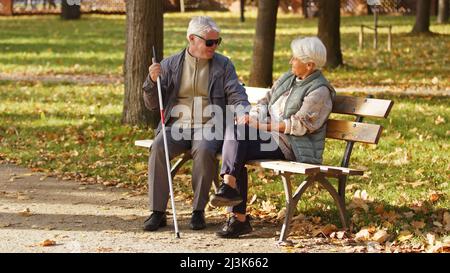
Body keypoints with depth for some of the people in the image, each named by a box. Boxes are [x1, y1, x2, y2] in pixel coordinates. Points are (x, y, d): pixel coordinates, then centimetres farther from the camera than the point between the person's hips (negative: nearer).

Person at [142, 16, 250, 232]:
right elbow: (152, 105, 11)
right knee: (158, 148, -30)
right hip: (177, 126, 1)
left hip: (209, 127, -1)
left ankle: (198, 211, -23)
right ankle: (158, 211, -24)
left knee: (204, 150, -35)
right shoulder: (170, 65, 11)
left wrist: (243, 110, -22)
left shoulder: (223, 65, 10)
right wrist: (152, 81, -9)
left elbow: (236, 95, 1)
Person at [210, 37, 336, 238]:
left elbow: (299, 125, -16)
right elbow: (266, 101, 20)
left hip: (291, 147, -8)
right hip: (270, 137, 8)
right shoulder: (288, 78, 18)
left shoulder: (319, 91, -8)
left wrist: (263, 126, -18)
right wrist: (252, 117, -3)